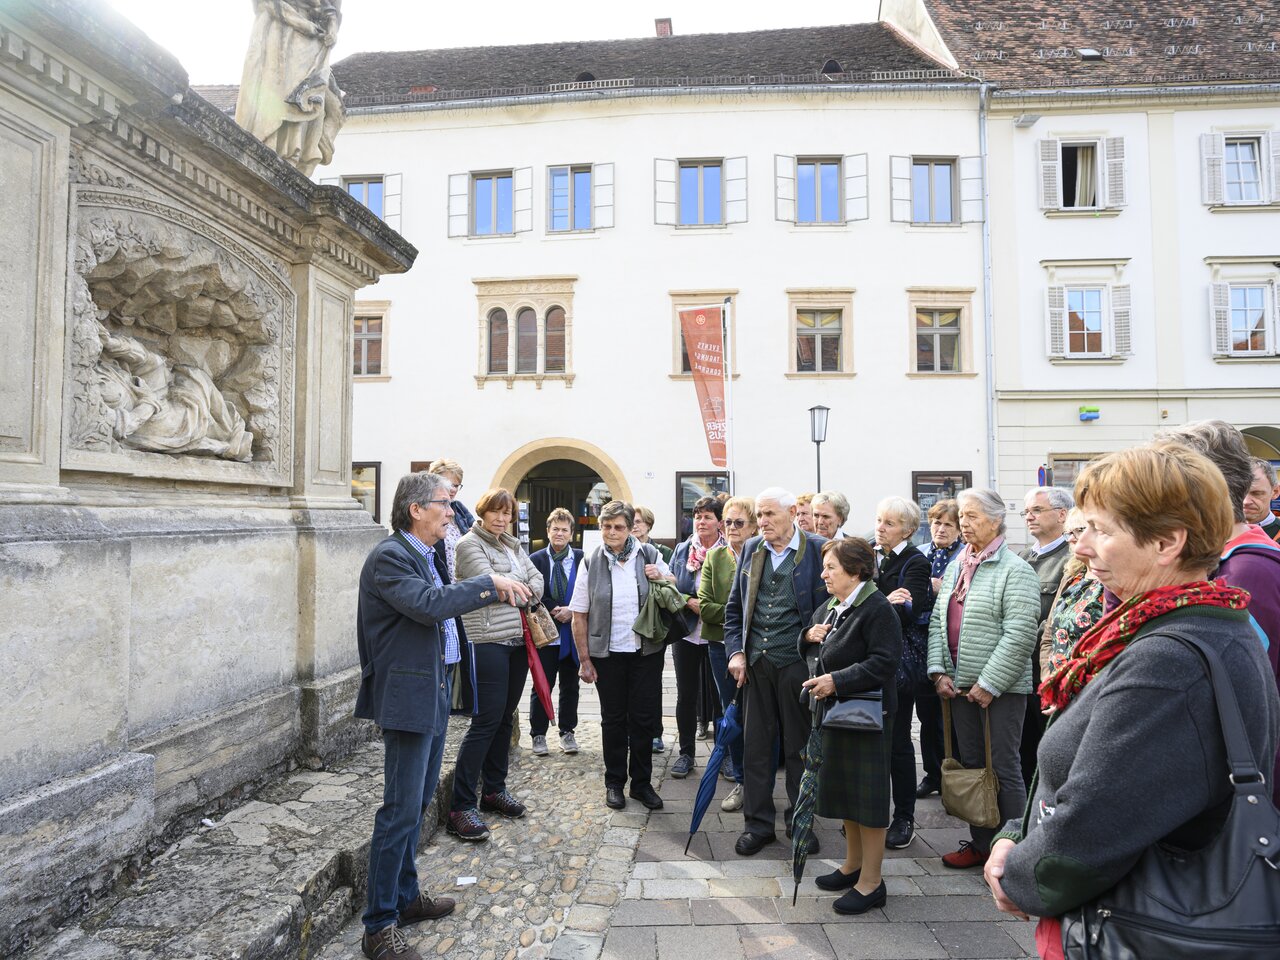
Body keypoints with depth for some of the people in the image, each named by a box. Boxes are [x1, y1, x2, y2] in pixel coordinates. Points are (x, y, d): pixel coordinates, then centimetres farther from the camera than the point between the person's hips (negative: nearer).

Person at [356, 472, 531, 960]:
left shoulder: (425, 556, 12)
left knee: (418, 801, 20)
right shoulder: (389, 557, -18)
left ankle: (405, 897, 35)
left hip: (433, 692, 10)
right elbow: (430, 605, -31)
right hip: (407, 697, -10)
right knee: (401, 810, -3)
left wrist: (495, 592, 9)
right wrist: (490, 583, -24)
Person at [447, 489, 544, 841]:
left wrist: (525, 591, -9)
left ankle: (494, 789, 27)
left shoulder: (513, 545, 17)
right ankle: (461, 807, -2)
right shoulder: (470, 544, -6)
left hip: (518, 640, 8)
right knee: (486, 720, -9)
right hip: (489, 641, -7)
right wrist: (521, 587, 0)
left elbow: (535, 577, 11)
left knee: (504, 718, 14)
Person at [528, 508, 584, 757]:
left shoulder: (582, 559, 0)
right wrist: (554, 611, -12)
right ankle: (538, 734, 17)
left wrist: (571, 611, -12)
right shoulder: (536, 560, -1)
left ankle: (567, 732, 24)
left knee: (570, 685, 11)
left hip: (573, 631, 2)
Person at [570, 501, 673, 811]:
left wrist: (662, 578, -10)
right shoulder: (591, 563, -3)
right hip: (608, 654, -1)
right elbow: (579, 616, -2)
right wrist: (585, 660, -5)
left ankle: (641, 783, 24)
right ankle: (614, 783, 27)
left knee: (644, 718, 7)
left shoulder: (649, 555, 0)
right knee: (613, 719, 11)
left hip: (646, 651, 1)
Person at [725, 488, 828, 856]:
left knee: (798, 744, 11)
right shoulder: (751, 549, 7)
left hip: (797, 662, -3)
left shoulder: (817, 550, -6)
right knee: (755, 744, 9)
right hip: (755, 662, 3)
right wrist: (736, 651, 2)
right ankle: (758, 823, 23)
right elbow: (734, 607, 11)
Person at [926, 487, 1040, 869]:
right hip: (959, 685, 7)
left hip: (1001, 687, -7)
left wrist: (988, 685, -17)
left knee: (1004, 767, 3)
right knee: (970, 764, 15)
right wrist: (939, 672, 2)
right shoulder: (955, 568, 12)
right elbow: (938, 621, 12)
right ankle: (980, 842, 28)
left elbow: (1019, 635, -18)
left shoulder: (1015, 570, -11)